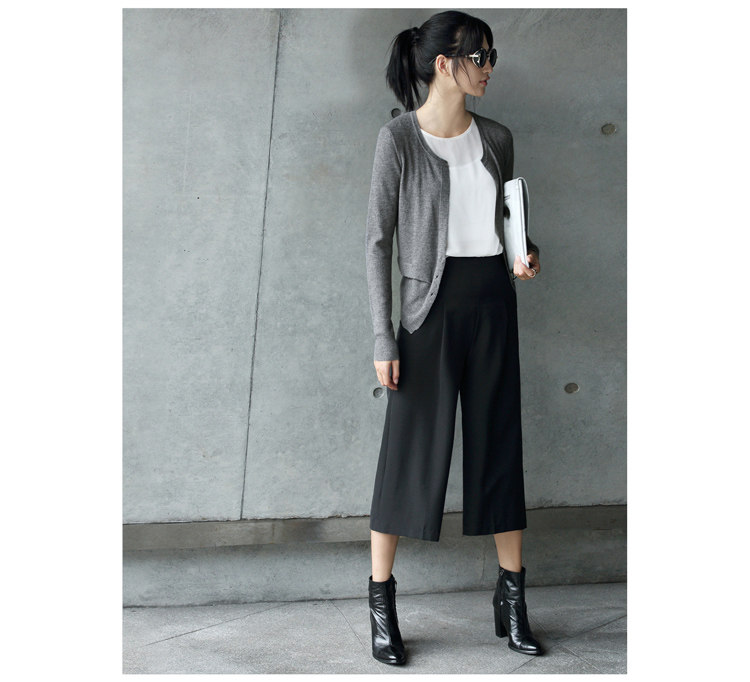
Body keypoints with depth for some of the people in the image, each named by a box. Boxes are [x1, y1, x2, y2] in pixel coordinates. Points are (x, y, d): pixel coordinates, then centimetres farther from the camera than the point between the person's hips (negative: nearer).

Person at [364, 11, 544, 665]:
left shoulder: (496, 138, 8)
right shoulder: (400, 138, -7)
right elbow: (379, 240, -7)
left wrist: (527, 254, -3)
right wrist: (384, 339, -12)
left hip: (494, 300, 5)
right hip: (432, 303, -5)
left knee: (500, 445, 8)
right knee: (409, 452, -1)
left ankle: (512, 598, 18)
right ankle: (382, 605, 10)